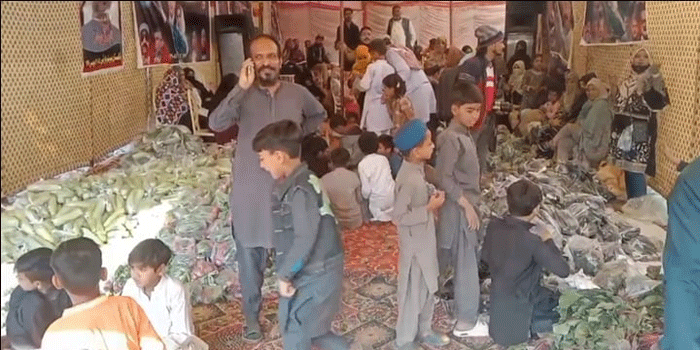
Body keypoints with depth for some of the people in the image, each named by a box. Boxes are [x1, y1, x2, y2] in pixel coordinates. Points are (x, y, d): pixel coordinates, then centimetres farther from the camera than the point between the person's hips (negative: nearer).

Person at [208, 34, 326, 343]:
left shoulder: (298, 93, -1)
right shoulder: (243, 96, -8)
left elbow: (319, 115, 20)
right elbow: (216, 124, -27)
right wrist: (241, 88, -33)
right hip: (250, 188, -1)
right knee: (250, 255, 10)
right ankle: (252, 316, 27)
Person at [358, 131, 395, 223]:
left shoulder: (362, 165, -9)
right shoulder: (383, 159, 2)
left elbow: (366, 188, -8)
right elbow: (389, 178, 12)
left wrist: (365, 196, 13)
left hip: (378, 201, -4)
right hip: (392, 197, 4)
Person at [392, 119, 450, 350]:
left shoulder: (418, 168, -1)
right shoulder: (408, 179, -29)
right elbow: (398, 217, -28)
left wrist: (433, 194, -1)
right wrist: (429, 208, -23)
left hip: (425, 239, 9)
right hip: (414, 244, -9)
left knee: (428, 288, 22)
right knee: (413, 292, 8)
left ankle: (424, 330, 40)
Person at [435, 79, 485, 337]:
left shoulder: (464, 134, 9)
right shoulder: (451, 138, -21)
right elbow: (444, 177, -24)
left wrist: (470, 203, 15)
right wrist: (466, 204, -20)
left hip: (464, 204, 9)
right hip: (459, 207, -9)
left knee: (447, 255, 20)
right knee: (466, 261, -4)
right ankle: (466, 320, 4)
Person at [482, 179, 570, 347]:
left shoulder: (494, 225, -11)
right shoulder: (531, 240, -30)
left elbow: (485, 256, 6)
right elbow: (563, 270, -22)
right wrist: (548, 240, -11)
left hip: (497, 300, 7)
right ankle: (527, 328, 9)